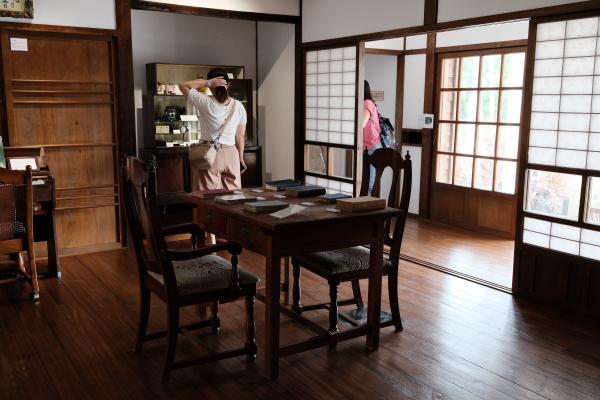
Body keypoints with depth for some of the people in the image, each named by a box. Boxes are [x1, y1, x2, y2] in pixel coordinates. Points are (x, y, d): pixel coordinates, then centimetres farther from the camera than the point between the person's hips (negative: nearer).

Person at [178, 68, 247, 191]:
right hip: (231, 154, 4)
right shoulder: (238, 106, 1)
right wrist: (241, 158, 17)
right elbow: (241, 136, 7)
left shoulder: (206, 102, -11)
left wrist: (207, 82, -7)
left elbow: (183, 85, 0)